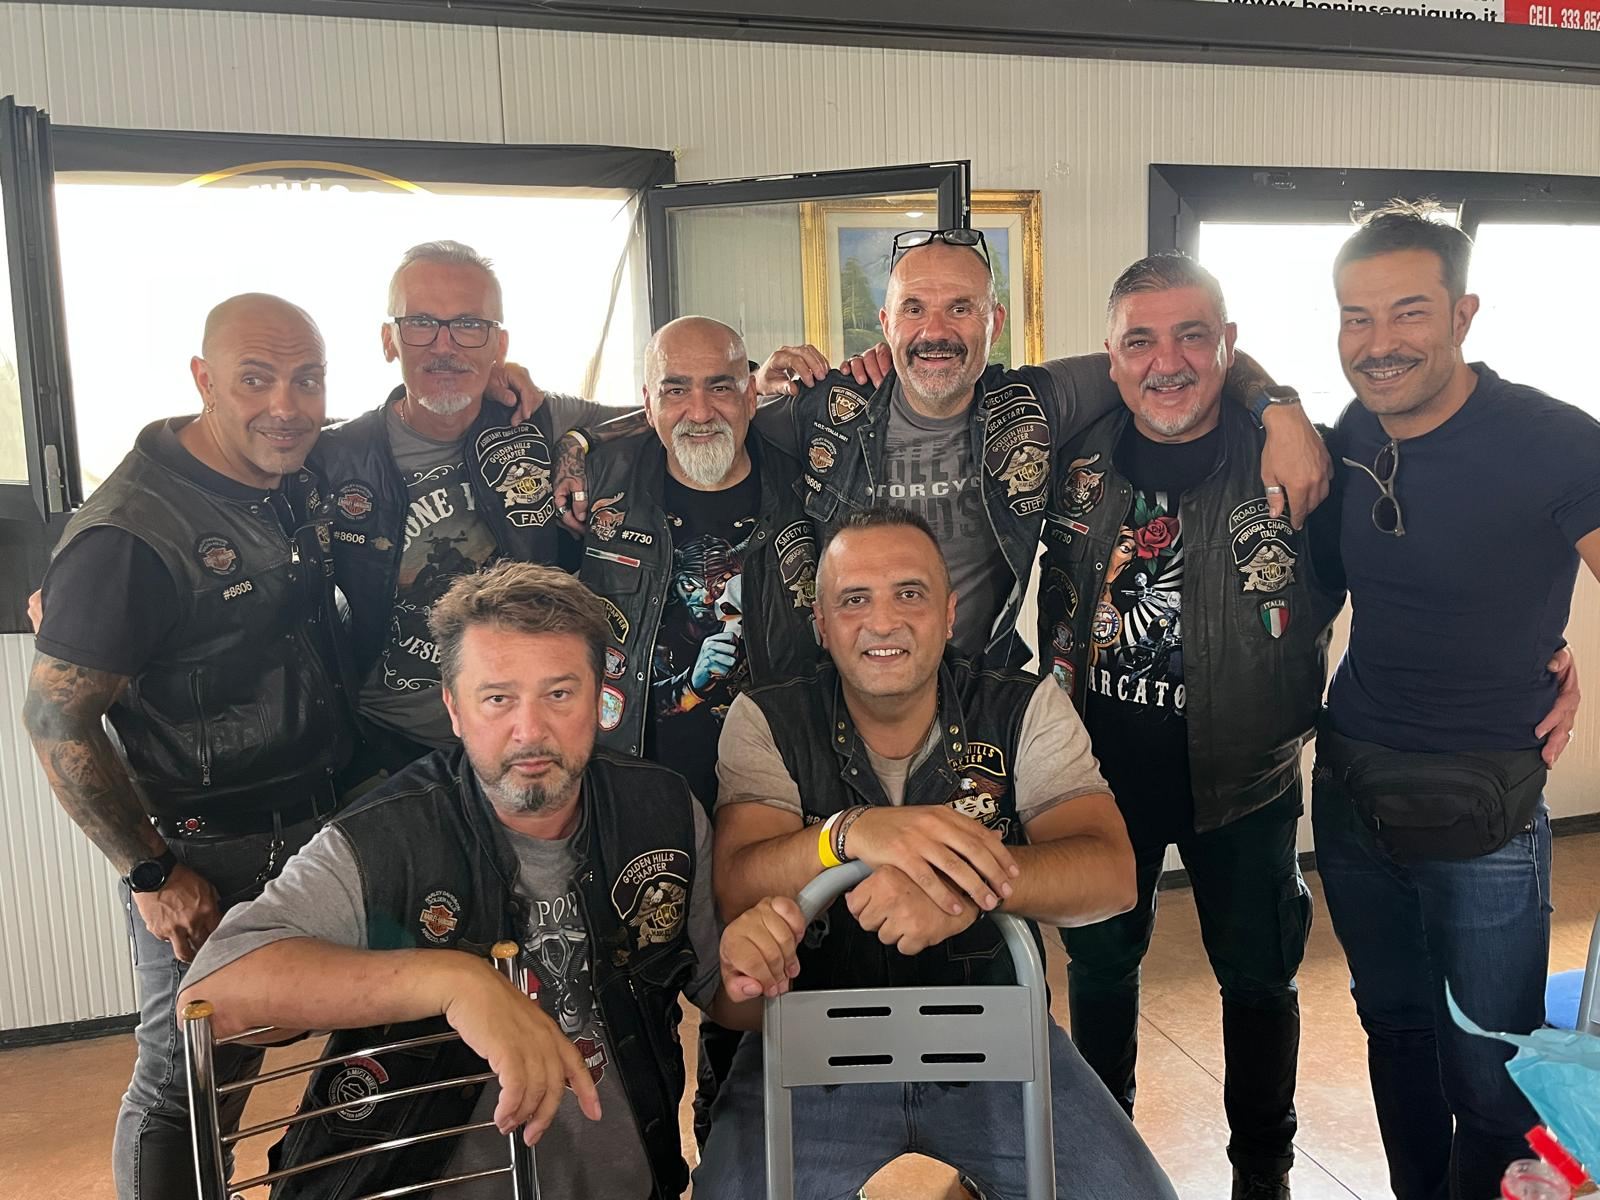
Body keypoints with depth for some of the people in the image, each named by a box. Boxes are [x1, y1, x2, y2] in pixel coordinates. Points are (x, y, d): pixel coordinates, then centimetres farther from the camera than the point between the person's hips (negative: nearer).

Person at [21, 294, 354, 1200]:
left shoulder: (305, 480, 1)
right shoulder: (131, 532, -20)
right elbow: (57, 719, -15)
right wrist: (151, 874, -13)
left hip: (321, 823, 7)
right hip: (205, 859, -6)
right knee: (189, 1086, 8)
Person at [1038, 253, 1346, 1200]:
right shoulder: (1075, 463, -7)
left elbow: (1340, 585, -5)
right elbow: (1058, 595, 9)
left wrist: (1297, 703, -12)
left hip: (1243, 772, -2)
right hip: (1103, 767, 2)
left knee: (1258, 976, 15)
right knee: (1099, 961, 18)